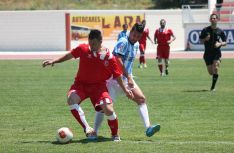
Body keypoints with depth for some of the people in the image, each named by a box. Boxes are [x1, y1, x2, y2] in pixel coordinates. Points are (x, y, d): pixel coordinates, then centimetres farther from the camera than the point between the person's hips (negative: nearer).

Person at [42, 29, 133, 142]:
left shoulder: (109, 57, -11)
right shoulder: (83, 49, -7)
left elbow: (117, 76, 1)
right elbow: (70, 55, 11)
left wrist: (125, 90, 3)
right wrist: (54, 61, 8)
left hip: (98, 86, -2)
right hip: (81, 84, 2)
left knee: (108, 110, -20)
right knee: (71, 99, -30)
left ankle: (115, 135, 7)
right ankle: (87, 129, -26)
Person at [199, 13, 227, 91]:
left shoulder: (220, 31, 1)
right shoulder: (205, 30, 1)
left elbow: (225, 42, 8)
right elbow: (201, 40, 7)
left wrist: (220, 44, -13)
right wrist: (205, 39, -14)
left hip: (217, 53, -1)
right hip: (208, 53, 1)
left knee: (215, 69, -20)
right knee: (211, 72, 4)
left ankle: (213, 87, -11)